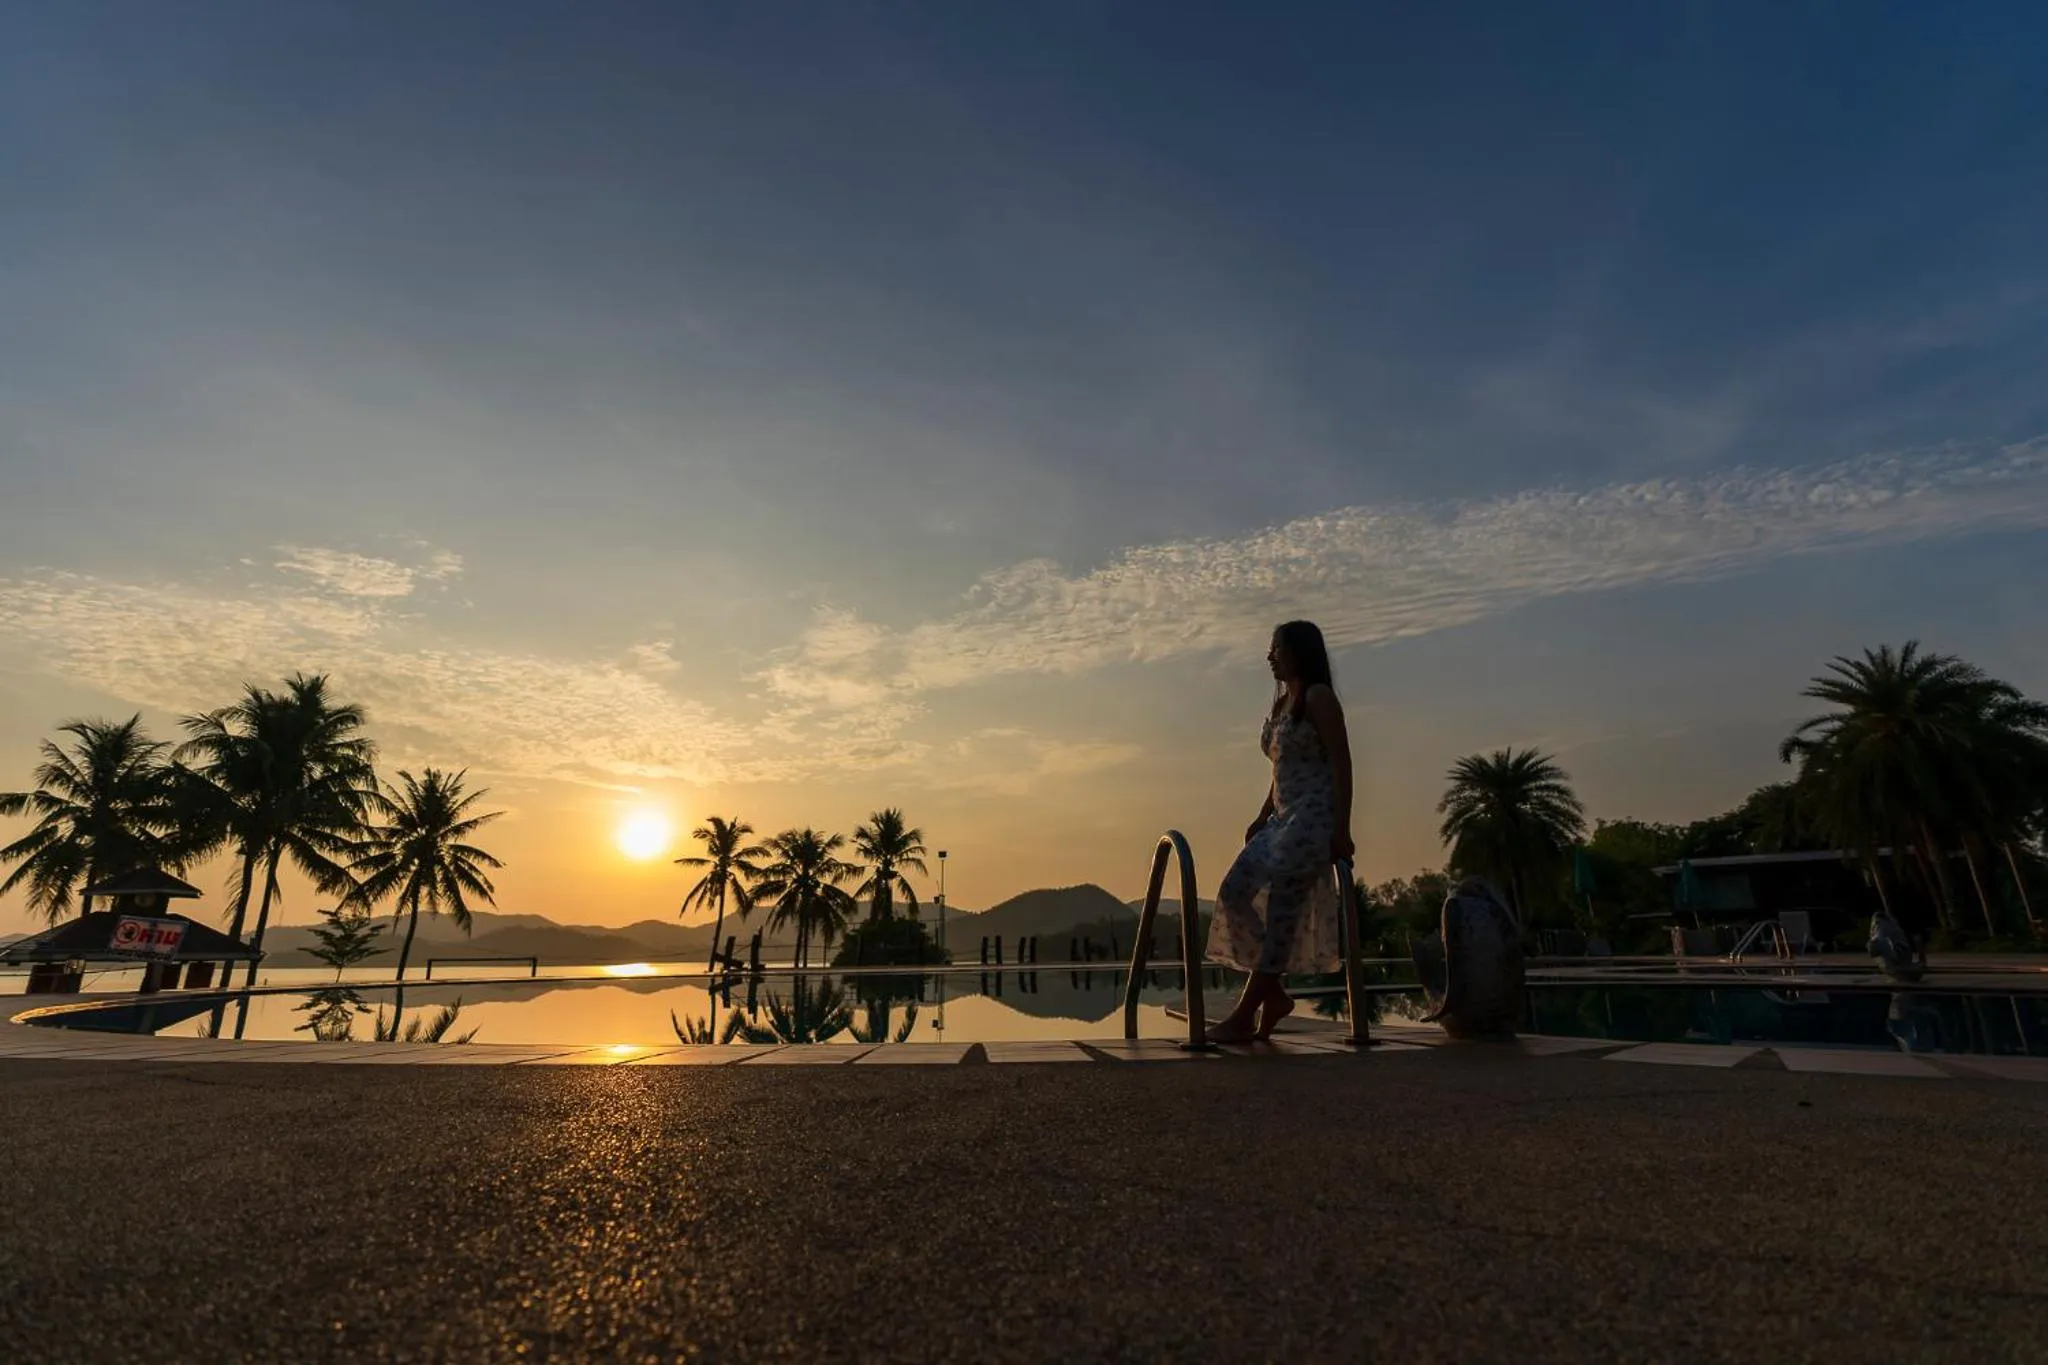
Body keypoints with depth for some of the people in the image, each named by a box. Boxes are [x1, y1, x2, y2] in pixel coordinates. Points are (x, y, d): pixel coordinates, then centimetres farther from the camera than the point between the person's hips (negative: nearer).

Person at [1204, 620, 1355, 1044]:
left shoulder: (1318, 697, -6)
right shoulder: (1281, 702, 19)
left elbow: (1341, 763, -12)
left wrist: (1341, 829, -18)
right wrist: (1262, 818, 15)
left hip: (1313, 816, -9)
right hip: (1283, 817, 9)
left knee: (1281, 911, -12)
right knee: (1235, 891, -1)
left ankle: (1245, 1014, -6)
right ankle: (1273, 992, 6)